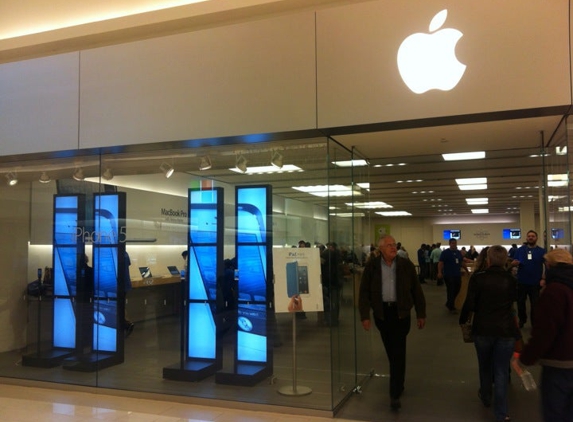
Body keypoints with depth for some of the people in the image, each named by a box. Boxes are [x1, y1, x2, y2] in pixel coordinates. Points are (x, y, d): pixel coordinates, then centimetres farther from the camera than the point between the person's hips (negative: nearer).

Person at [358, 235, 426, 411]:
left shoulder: (406, 264, -2)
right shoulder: (372, 266, -3)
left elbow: (417, 290, 3)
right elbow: (364, 292, -1)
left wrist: (421, 314, 3)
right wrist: (365, 315, -8)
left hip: (400, 312, -1)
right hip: (382, 312, 1)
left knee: (398, 352, -4)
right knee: (391, 351, 13)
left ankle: (395, 394, 2)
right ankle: (398, 382, 35)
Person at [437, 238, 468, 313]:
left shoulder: (458, 252, 14)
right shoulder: (445, 252, -6)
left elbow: (462, 262, 22)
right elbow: (440, 263, -13)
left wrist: (467, 270, 20)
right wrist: (439, 272, -23)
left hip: (457, 275, 6)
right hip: (449, 275, -6)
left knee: (457, 290, 9)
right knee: (450, 291, -3)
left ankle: (449, 304, 28)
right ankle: (451, 307, 7)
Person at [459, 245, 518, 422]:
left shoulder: (478, 278, -12)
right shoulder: (511, 280, -2)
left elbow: (469, 304, -10)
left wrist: (462, 320, 7)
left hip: (483, 329, -1)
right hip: (506, 330, 1)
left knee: (485, 367, 21)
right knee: (501, 371, 5)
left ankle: (486, 397, 42)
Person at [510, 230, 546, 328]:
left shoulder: (542, 251, -1)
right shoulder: (520, 249, 2)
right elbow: (513, 263, 3)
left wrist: (543, 279, -10)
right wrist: (515, 263, -22)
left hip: (535, 282, -1)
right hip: (521, 281, 2)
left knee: (535, 304, 7)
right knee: (521, 302, 13)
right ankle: (522, 320, 32)